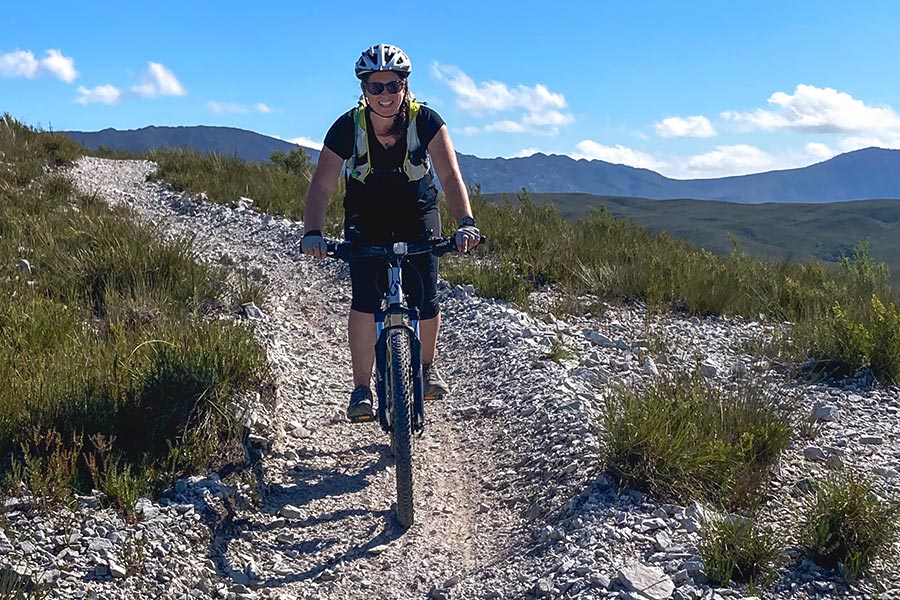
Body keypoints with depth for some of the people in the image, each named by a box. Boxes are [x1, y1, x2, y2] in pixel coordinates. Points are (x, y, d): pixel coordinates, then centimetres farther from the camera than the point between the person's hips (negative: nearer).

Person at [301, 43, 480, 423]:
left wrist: (465, 222, -47)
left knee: (424, 300, -13)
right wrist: (312, 233, -42)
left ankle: (427, 365, 17)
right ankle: (361, 390, -6)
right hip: (366, 217, 0)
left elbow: (450, 175, -31)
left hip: (418, 213, 0)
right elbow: (322, 185, -26)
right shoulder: (348, 127, -21)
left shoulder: (425, 121, -22)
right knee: (365, 298, -17)